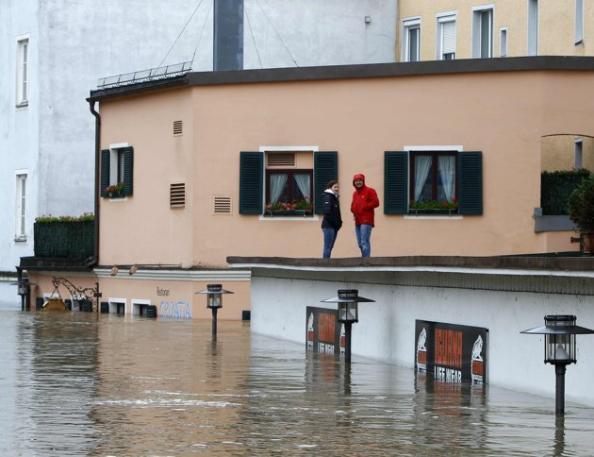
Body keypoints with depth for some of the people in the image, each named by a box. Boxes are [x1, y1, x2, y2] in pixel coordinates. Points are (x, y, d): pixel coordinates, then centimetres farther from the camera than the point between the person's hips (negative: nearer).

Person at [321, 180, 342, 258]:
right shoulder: (328, 197, -10)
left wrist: (339, 222, 5)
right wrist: (335, 221, -17)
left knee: (330, 247, 10)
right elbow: (327, 211, -19)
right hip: (329, 226, -9)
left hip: (334, 226, 9)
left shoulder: (335, 197, 17)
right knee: (328, 247, -10)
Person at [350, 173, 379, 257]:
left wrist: (364, 207, -12)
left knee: (364, 242, -16)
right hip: (357, 221, 8)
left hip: (366, 221, -8)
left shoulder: (369, 191, -1)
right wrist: (353, 209, 7)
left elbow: (376, 203, -10)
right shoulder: (355, 193, 21)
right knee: (360, 243, 9)